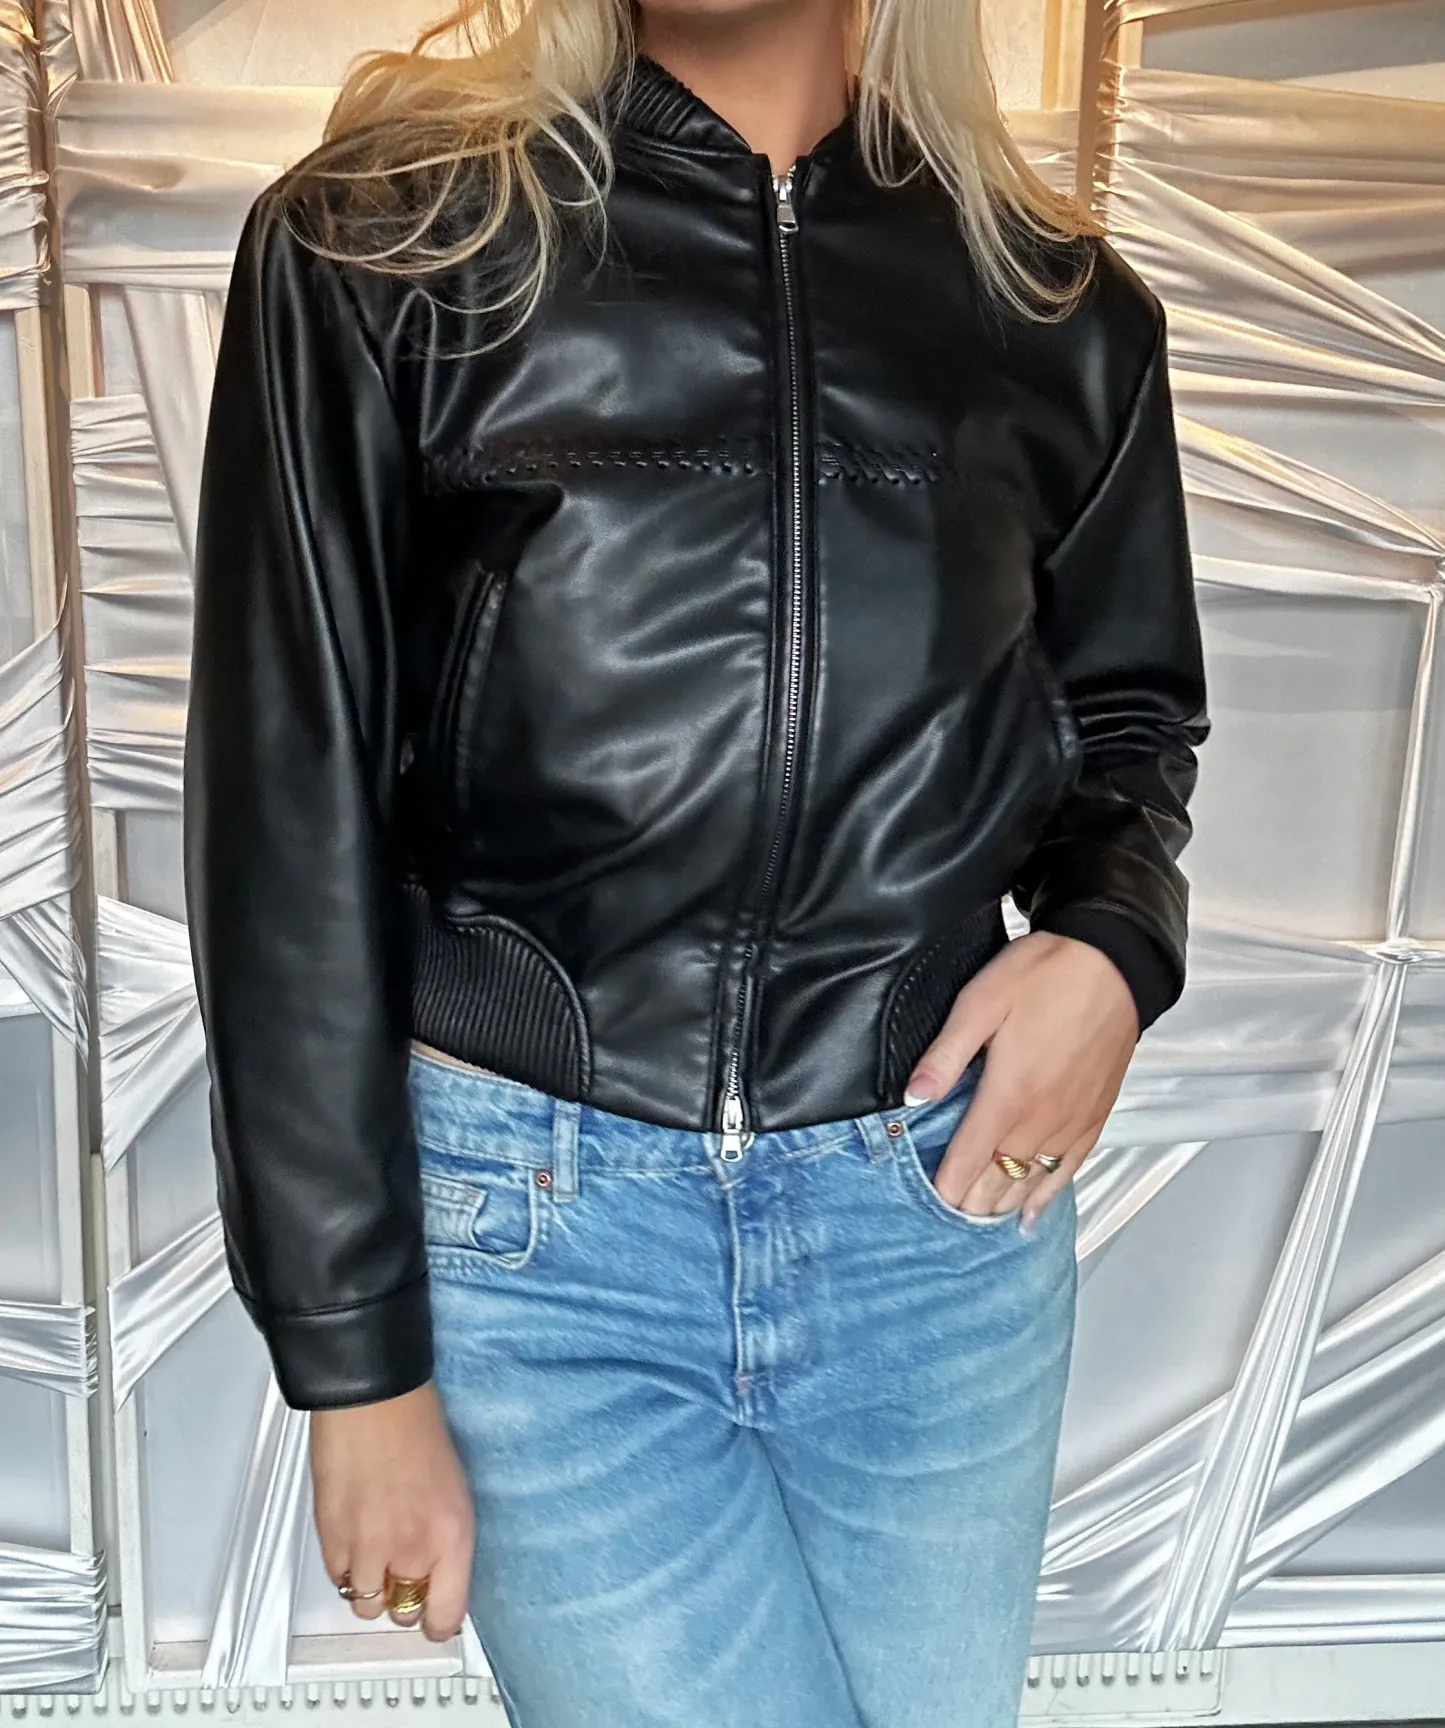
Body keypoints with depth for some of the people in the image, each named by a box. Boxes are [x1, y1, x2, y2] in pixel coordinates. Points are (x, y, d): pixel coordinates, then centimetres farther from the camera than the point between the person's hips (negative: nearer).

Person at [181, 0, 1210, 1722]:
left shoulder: (1059, 301, 5)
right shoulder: (375, 241, -3)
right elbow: (288, 817, -6)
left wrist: (1111, 940, -6)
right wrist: (352, 1354, -6)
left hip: (944, 1206, 3)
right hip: (537, 1217, -2)